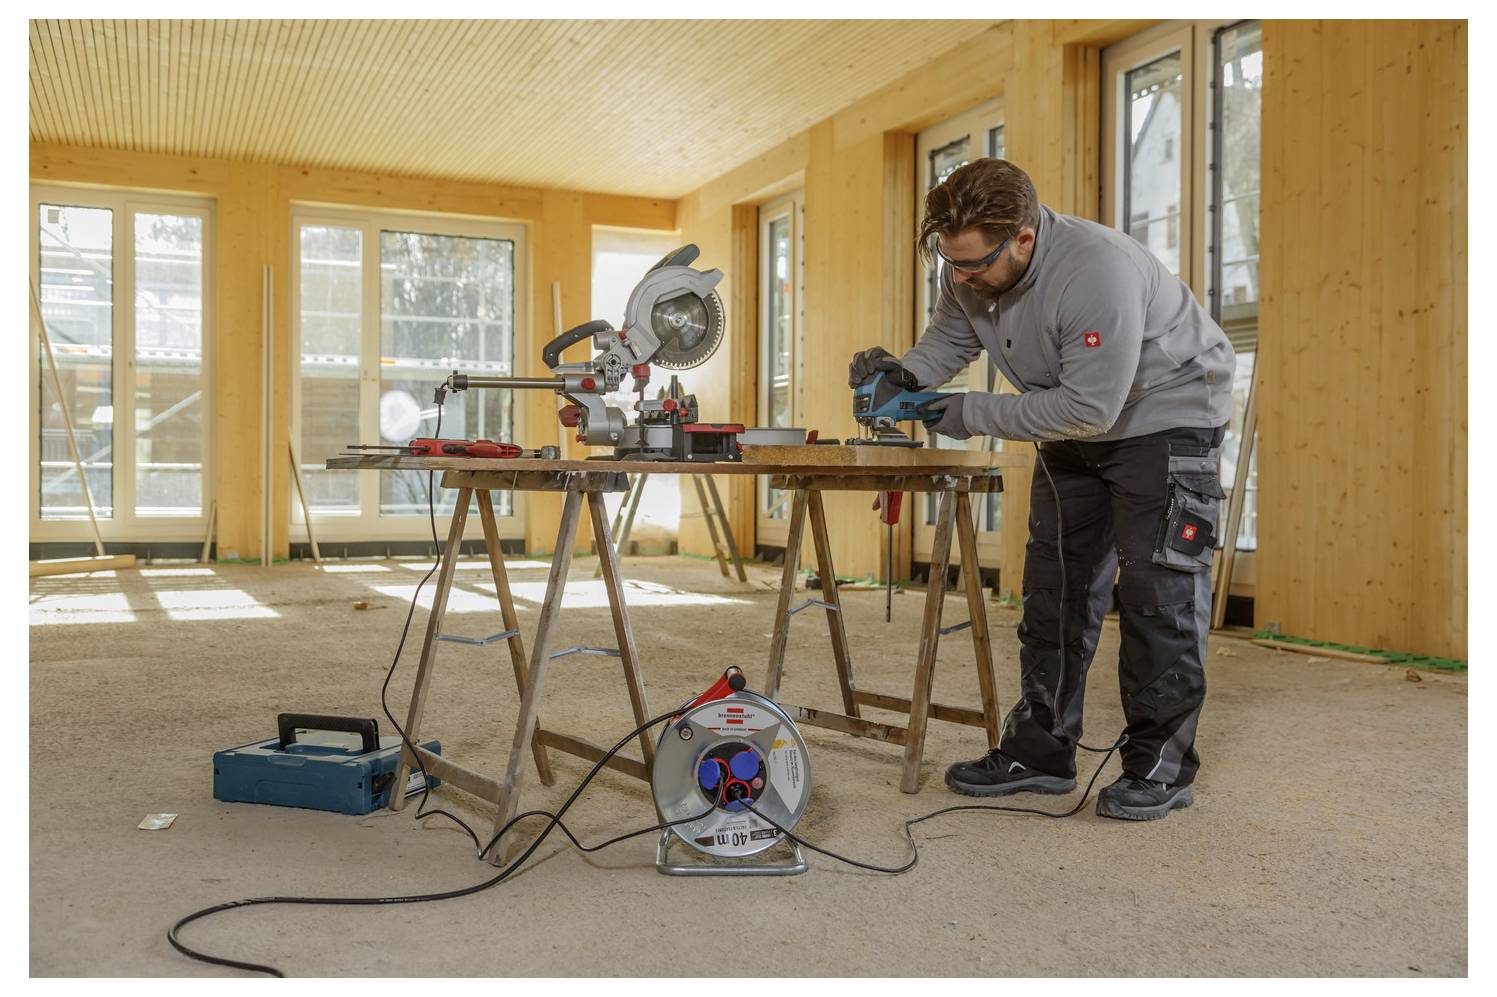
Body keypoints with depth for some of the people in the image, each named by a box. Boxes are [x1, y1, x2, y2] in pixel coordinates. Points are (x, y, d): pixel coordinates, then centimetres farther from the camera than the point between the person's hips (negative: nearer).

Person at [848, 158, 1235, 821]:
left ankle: (1160, 765, 2)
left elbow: (1091, 407, -34)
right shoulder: (968, 271, -12)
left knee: (1157, 591, -10)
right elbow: (949, 338, 4)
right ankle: (1039, 752, 13)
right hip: (1075, 422, 7)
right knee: (1055, 585, 6)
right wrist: (906, 373, -19)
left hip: (1166, 414, -7)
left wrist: (970, 413, -29)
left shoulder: (1099, 270, -35)